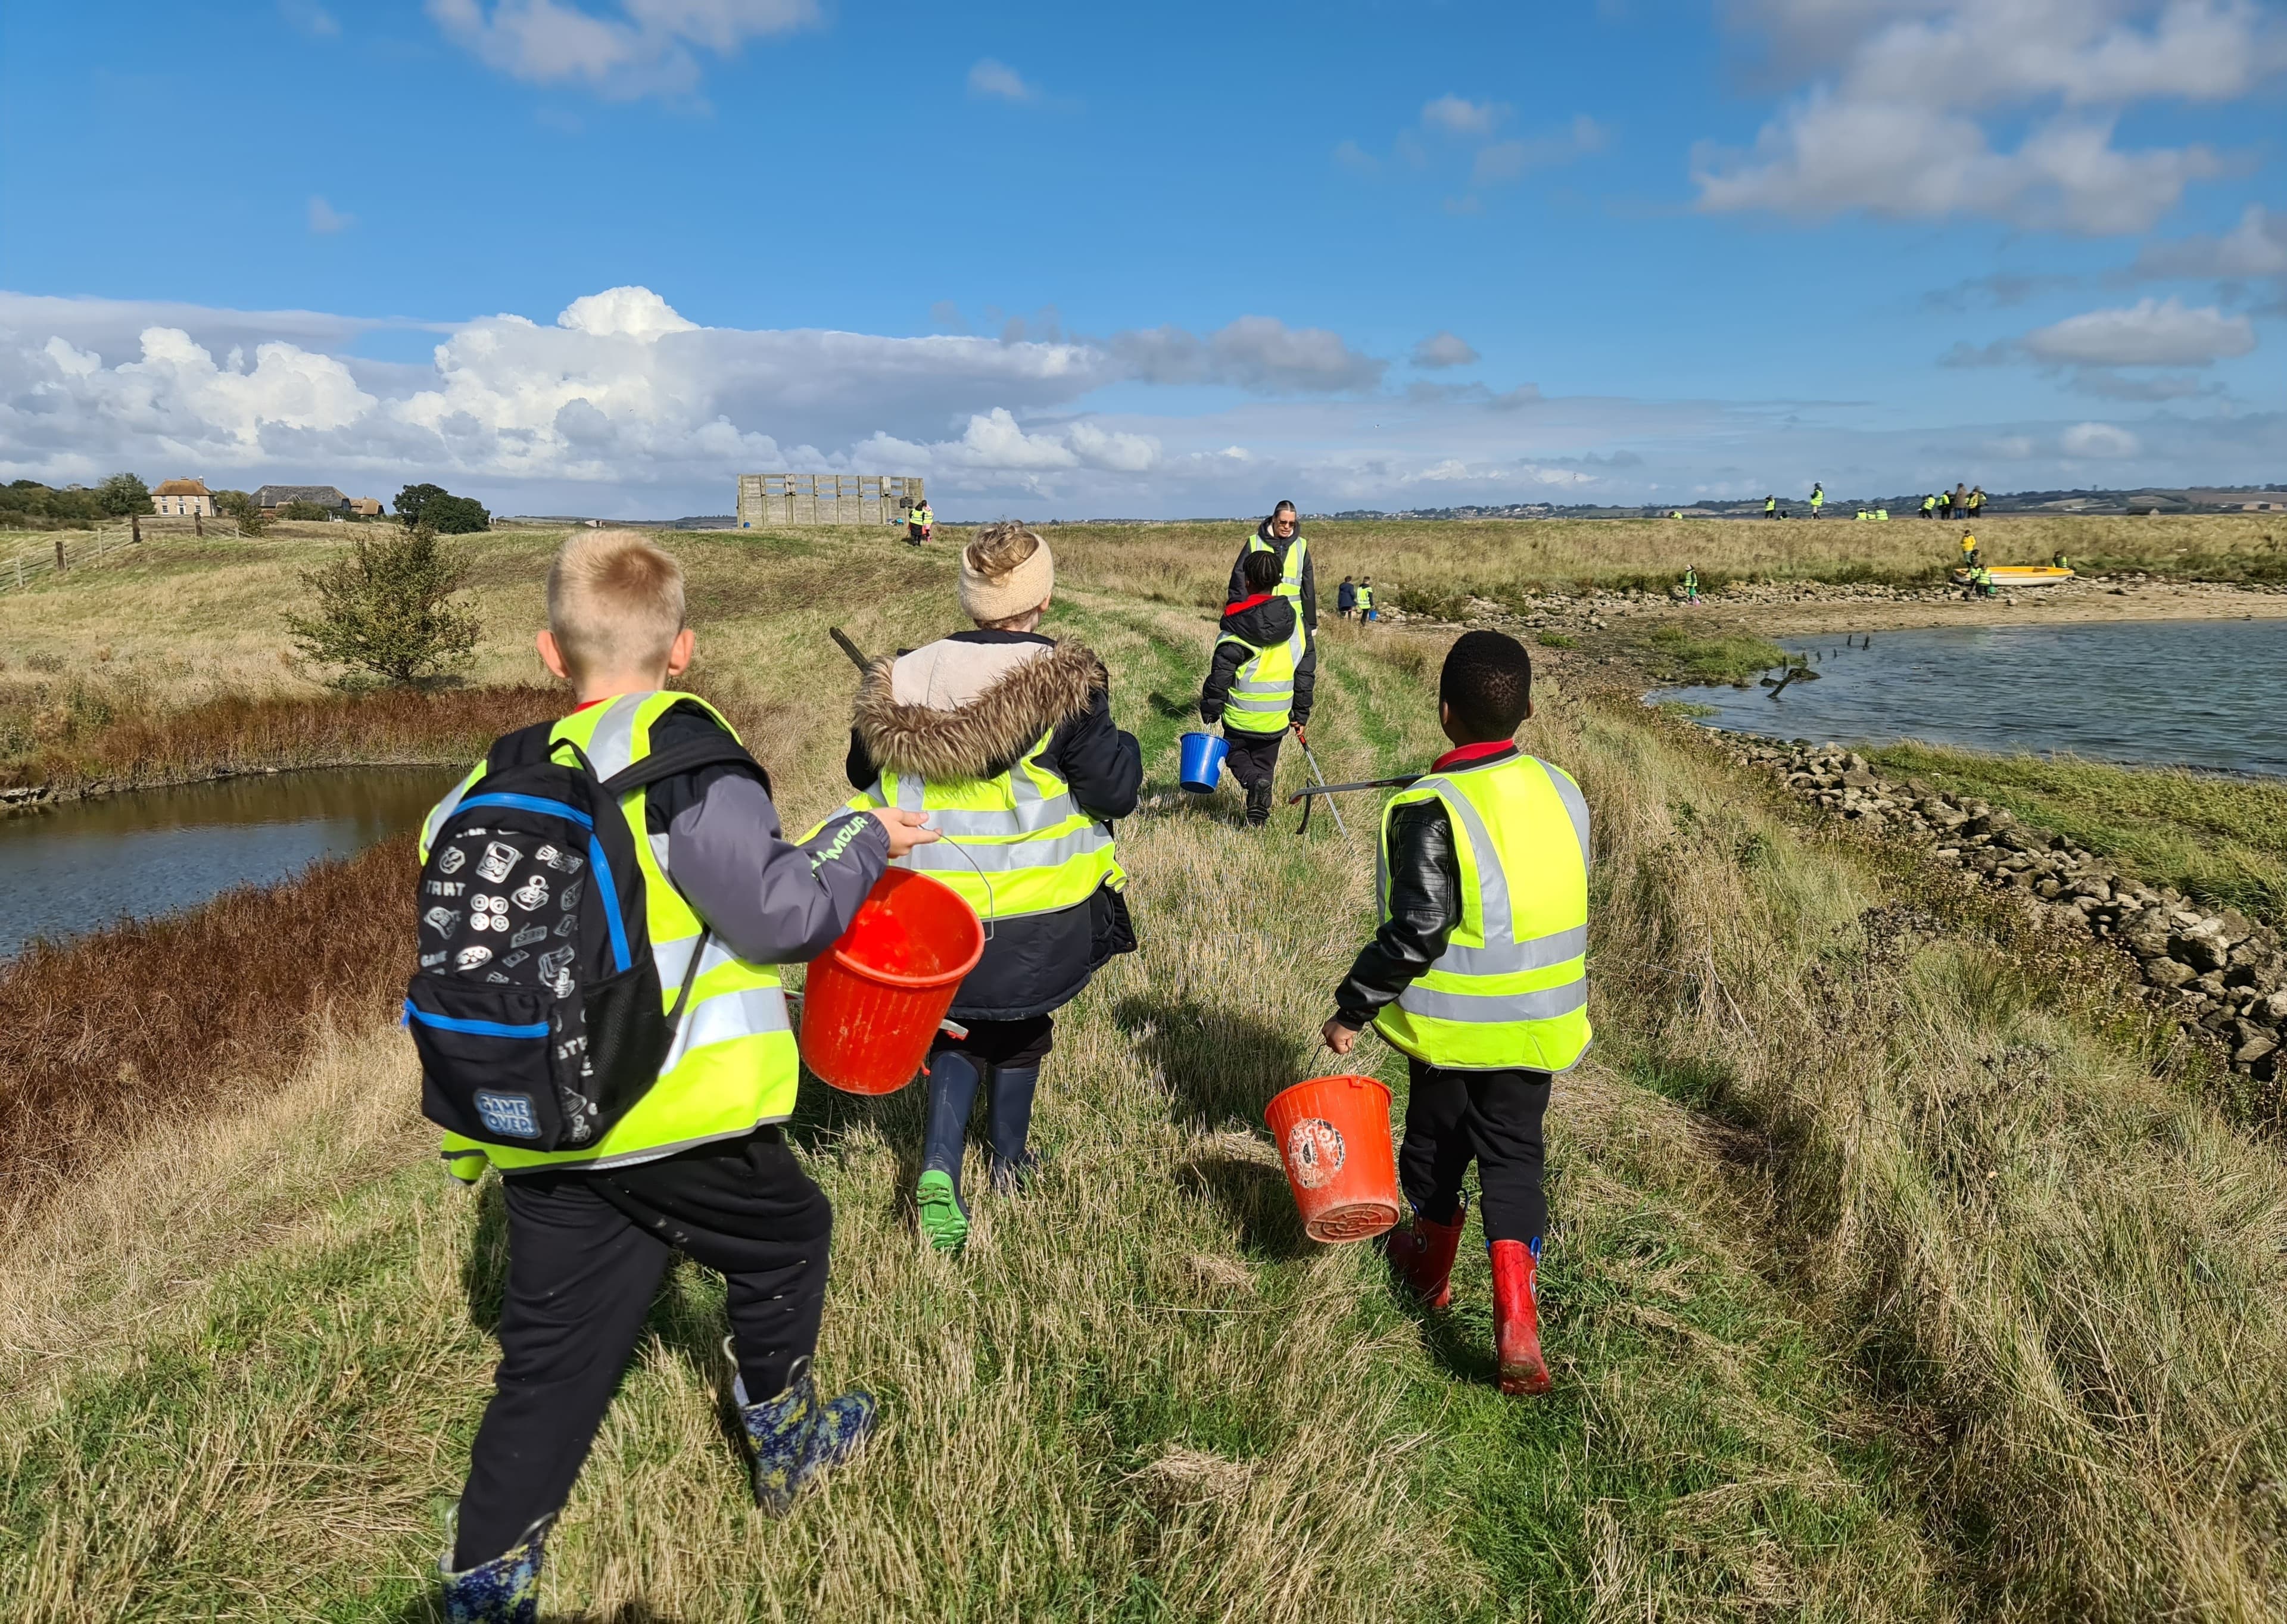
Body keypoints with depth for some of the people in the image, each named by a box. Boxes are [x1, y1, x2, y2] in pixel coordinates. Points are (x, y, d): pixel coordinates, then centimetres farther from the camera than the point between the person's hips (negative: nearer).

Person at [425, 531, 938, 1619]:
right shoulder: (680, 755, -14)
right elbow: (778, 912, -16)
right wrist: (864, 842, 1)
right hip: (679, 1119, -6)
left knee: (551, 1357, 17)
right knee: (782, 1239, 22)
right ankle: (784, 1440, 40)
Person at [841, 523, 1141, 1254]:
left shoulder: (904, 681, -4)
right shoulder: (1063, 682, -16)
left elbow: (864, 781, 8)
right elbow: (1112, 790, -14)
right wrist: (1124, 747, 7)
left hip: (932, 913, 2)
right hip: (1036, 918, -2)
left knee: (958, 1028, 22)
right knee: (1019, 1028, 24)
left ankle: (939, 1166, 3)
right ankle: (1011, 1162, 40)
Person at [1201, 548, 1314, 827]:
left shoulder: (1236, 623, -13)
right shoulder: (1294, 620, 0)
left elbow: (1221, 673, -14)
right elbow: (1306, 670, 6)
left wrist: (1210, 712, -5)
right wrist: (1301, 714, 14)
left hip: (1241, 714, -3)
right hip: (1277, 717, 3)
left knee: (1237, 753, 19)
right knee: (1265, 763, 19)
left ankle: (1254, 781, -11)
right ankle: (1258, 816, 10)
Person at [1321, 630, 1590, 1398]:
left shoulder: (1432, 811, -21)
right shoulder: (1561, 790, -2)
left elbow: (1416, 933, -22)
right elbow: (1569, 906, 9)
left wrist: (1352, 1007, -13)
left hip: (1452, 1024, -4)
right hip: (1538, 1021, 4)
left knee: (1435, 1144, 19)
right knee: (1512, 1156, 12)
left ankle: (1430, 1268, 41)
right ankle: (1515, 1314, -2)